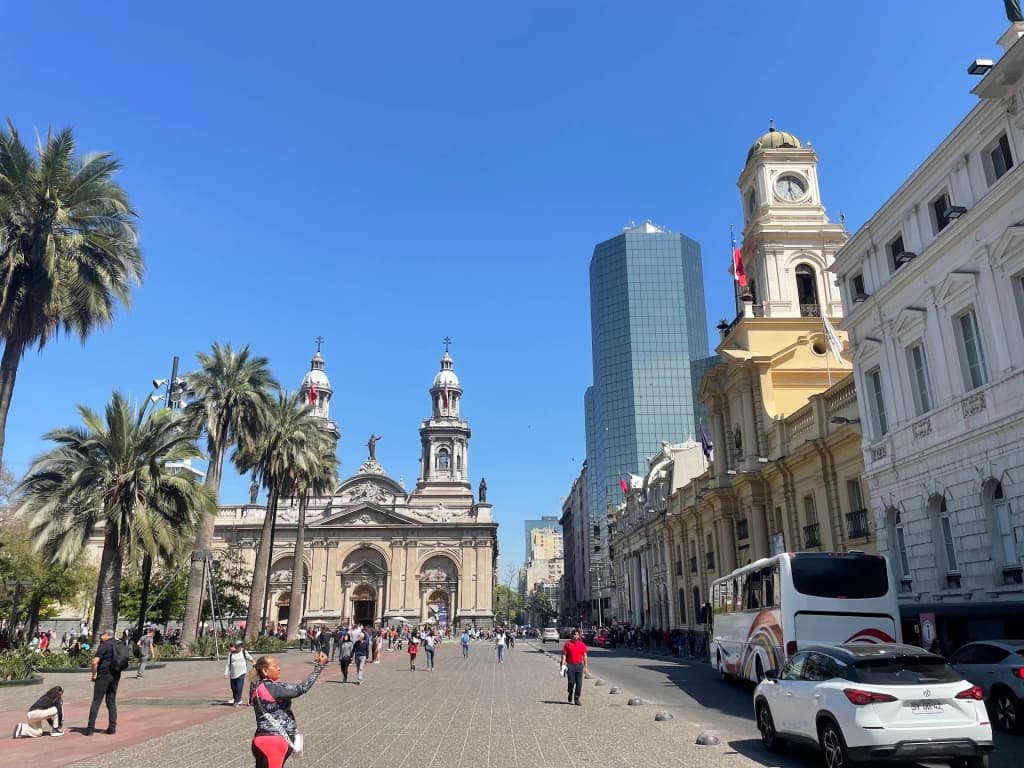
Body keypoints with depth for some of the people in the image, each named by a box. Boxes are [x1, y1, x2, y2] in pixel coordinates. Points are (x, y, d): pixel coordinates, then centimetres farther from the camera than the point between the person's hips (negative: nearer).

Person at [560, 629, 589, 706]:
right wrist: (563, 665, -6)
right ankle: (570, 698, 20)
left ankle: (576, 699, 4)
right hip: (570, 665, -2)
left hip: (579, 665, 2)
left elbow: (585, 656, 10)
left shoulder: (582, 644, 7)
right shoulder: (567, 643, 2)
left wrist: (586, 667, 6)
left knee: (579, 683, -4)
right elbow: (564, 654, 2)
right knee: (571, 682, -2)